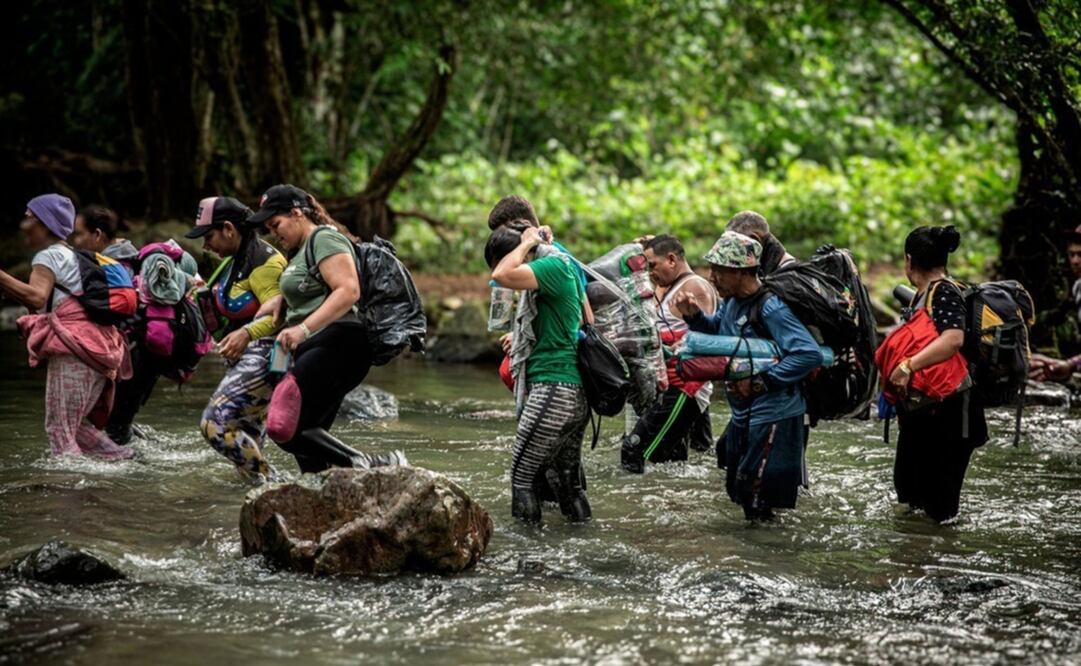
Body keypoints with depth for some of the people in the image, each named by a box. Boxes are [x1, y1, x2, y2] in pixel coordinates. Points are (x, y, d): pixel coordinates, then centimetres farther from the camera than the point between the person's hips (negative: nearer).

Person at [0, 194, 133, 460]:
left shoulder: (48, 256, -3)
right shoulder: (71, 254, 27)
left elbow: (37, 298, -21)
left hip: (73, 350, -10)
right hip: (100, 352, 10)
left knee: (59, 428, -9)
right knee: (77, 425, 17)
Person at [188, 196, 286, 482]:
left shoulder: (262, 261, -14)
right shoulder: (234, 260, 17)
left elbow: (279, 315, -24)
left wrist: (247, 334, -37)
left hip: (262, 356, -11)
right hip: (243, 359, 11)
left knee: (215, 423, -20)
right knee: (246, 441, 11)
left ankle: (267, 481, -16)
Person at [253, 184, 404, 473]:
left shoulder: (324, 239, -5)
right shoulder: (302, 251, 25)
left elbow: (349, 291, -19)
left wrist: (303, 329, -26)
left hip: (336, 346, -11)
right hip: (316, 352, 11)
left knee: (286, 429, -21)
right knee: (307, 433, 7)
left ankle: (370, 466, -27)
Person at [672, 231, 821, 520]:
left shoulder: (770, 309, -24)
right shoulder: (733, 301, 3)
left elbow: (810, 354, -31)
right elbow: (717, 330, 24)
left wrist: (760, 382, -27)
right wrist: (694, 315, 2)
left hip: (773, 418, -9)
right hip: (743, 415, 9)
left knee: (757, 506, -3)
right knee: (737, 490, 23)